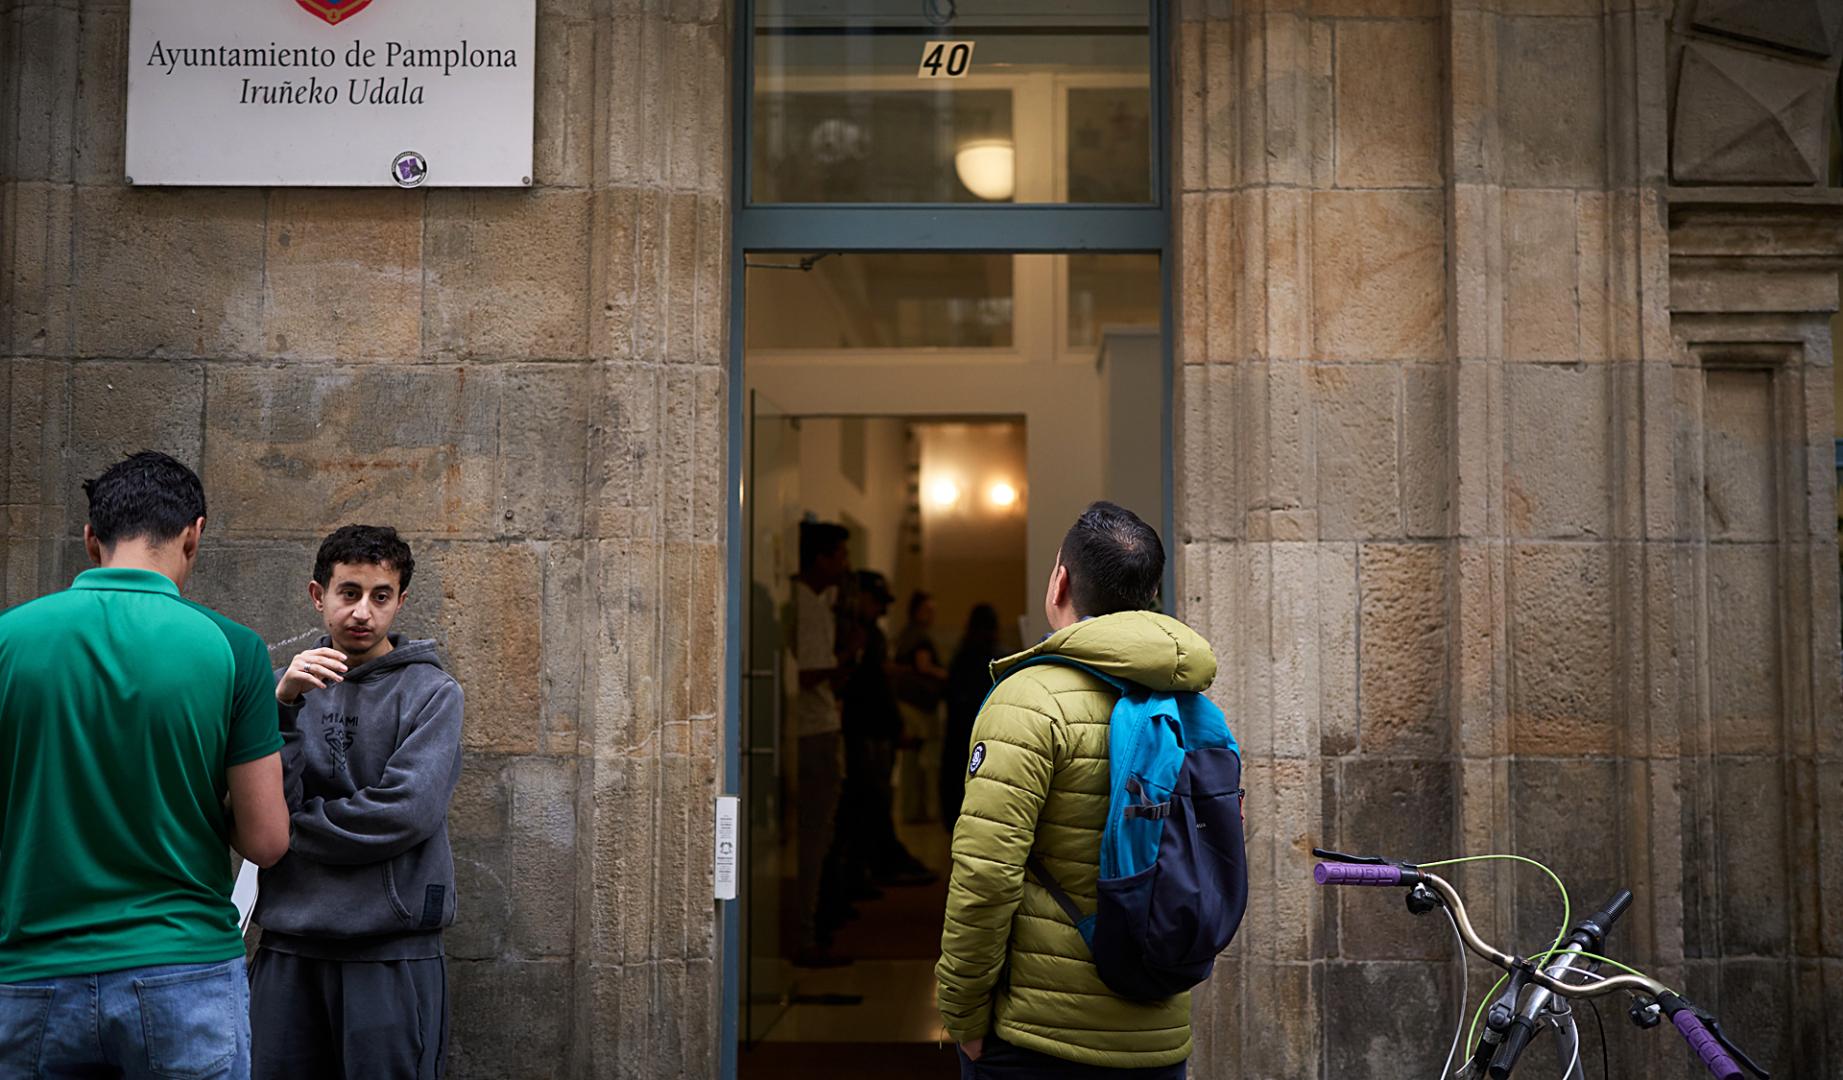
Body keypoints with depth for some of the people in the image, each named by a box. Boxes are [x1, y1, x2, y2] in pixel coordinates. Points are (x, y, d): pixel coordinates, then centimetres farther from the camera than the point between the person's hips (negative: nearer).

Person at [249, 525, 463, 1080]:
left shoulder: (431, 693, -1)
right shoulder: (288, 684, 9)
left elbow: (405, 811, -14)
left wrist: (291, 826, -4)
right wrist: (283, 705, -16)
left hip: (392, 954, -3)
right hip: (287, 949, 3)